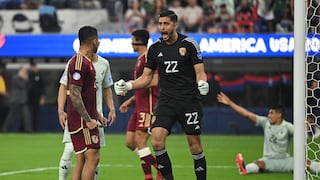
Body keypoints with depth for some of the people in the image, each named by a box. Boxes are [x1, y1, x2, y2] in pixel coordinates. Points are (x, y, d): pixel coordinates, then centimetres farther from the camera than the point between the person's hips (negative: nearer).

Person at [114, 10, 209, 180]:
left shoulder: (189, 44, -4)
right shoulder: (155, 48, 7)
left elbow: (199, 71, -4)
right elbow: (146, 77, 13)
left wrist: (202, 82, -26)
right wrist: (127, 85, -2)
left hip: (189, 100, -3)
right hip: (166, 101, 3)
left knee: (194, 145, 0)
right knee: (157, 141, -14)